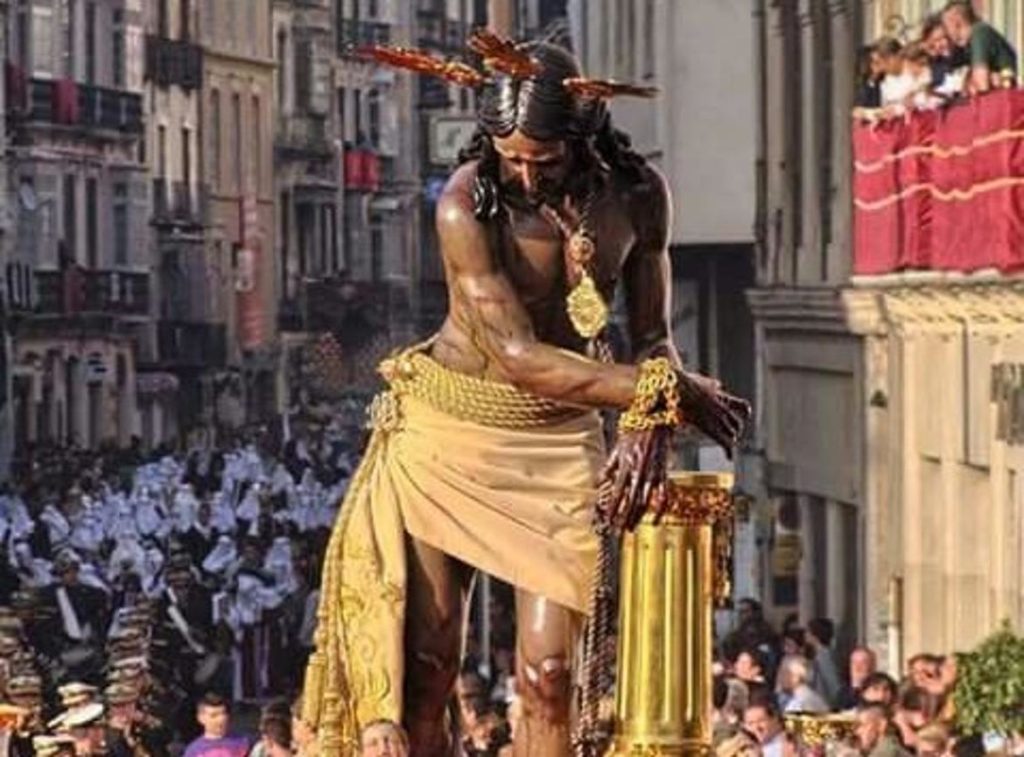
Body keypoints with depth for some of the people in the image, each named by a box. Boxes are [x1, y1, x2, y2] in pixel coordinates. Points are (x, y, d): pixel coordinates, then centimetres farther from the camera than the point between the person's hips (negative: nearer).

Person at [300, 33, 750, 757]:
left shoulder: (637, 194, -6)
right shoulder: (469, 205, -20)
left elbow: (653, 335, 4)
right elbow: (517, 357, -24)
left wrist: (649, 428, -18)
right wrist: (663, 392, -25)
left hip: (562, 441, 3)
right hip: (449, 431, -3)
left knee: (550, 676, -9)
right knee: (424, 669, -7)